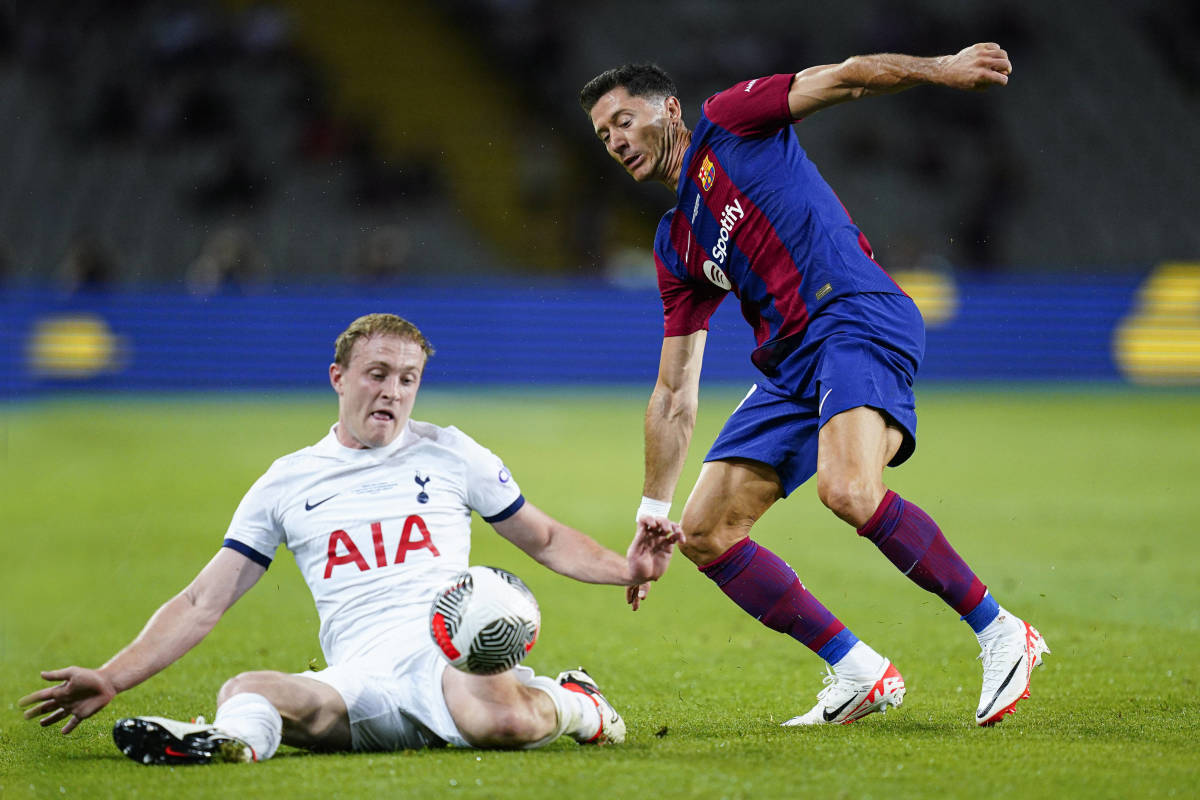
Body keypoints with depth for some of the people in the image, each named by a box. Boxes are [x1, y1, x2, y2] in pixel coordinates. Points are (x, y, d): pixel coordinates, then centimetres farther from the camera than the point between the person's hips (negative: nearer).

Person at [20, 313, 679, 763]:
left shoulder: (447, 453, 18)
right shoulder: (285, 484, 18)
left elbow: (544, 540, 26)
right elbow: (202, 604, 17)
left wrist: (624, 568, 7)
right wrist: (111, 679, 6)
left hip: (454, 657, -1)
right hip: (357, 678, 1)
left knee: (504, 720, -39)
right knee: (243, 692, -32)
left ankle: (568, 704, -12)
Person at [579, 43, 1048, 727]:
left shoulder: (727, 121, 9)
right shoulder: (676, 246, 25)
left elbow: (846, 78, -1)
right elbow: (675, 395, 26)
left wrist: (941, 68, -17)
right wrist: (653, 514, 24)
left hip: (858, 317, -8)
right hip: (790, 365, 8)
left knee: (849, 490, -31)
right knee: (706, 533, 0)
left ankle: (1001, 632, -17)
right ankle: (860, 675, 5)